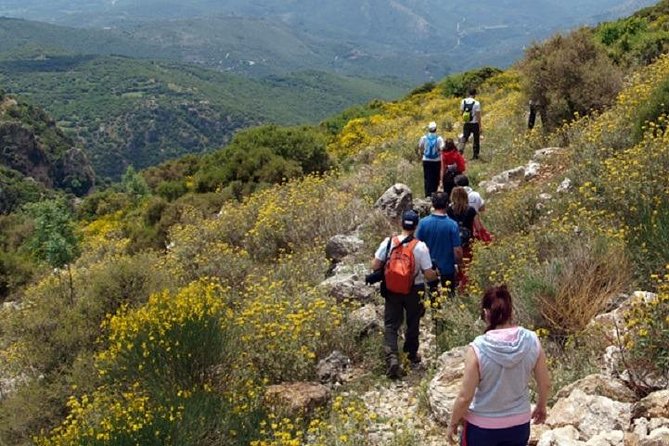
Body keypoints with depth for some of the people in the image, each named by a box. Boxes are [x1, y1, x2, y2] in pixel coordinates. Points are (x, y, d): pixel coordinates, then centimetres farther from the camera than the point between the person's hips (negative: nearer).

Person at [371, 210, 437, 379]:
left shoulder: (388, 242, -13)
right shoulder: (420, 246, -17)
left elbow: (375, 266, -10)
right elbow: (429, 275, -14)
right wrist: (437, 274, 8)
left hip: (392, 290, 0)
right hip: (414, 290, 0)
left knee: (391, 325, 6)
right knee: (413, 323, 20)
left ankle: (392, 357, -14)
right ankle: (412, 354, 38)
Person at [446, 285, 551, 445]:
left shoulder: (478, 348, -25)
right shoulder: (532, 341, -14)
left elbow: (465, 397, -19)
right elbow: (545, 384, -1)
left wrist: (453, 423, -1)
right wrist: (541, 407, 18)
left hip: (482, 426, -3)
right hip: (519, 424, 3)